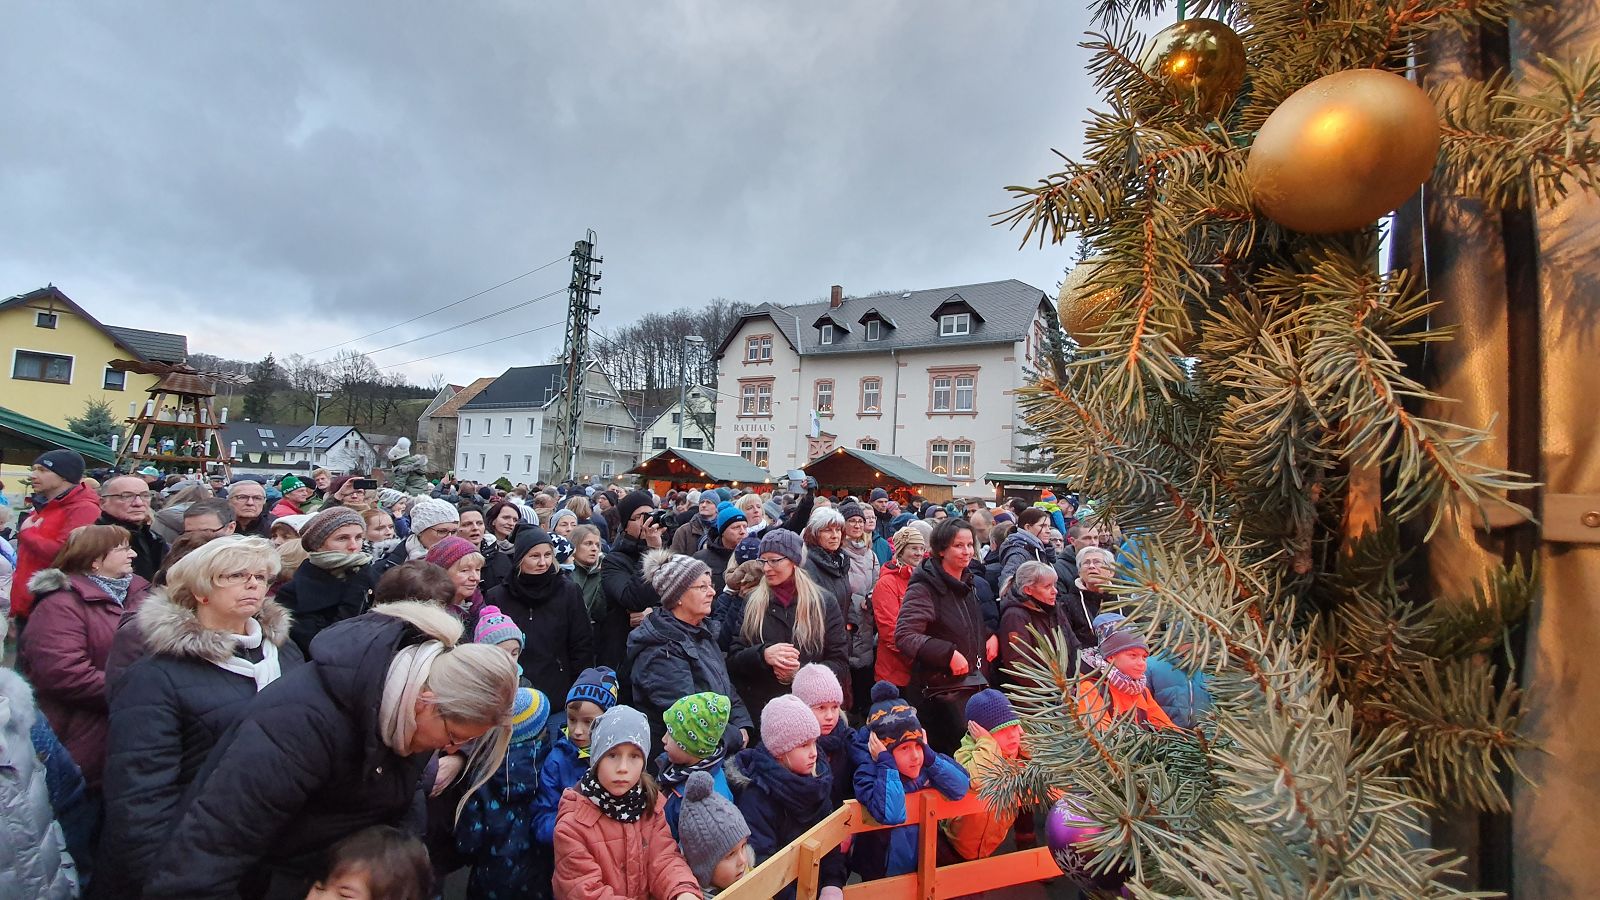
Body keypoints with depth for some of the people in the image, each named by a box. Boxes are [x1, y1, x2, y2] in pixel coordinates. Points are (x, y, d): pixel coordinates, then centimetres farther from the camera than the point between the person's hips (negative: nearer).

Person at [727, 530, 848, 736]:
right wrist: (763, 654, -18)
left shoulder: (823, 605, 2)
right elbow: (732, 661, 3)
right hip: (759, 710, 1)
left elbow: (841, 665, -1)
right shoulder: (752, 603, 7)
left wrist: (802, 672, -19)